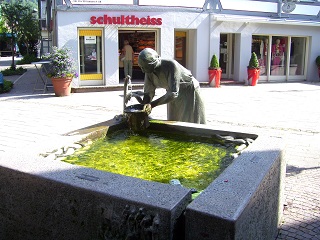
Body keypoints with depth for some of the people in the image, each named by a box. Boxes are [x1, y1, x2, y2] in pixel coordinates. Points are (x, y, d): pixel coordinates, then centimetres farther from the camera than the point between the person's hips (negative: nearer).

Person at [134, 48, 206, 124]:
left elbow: (173, 93, -42)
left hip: (190, 91, -6)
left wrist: (152, 104, -46)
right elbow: (149, 92, -12)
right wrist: (145, 104, -34)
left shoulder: (171, 65, -37)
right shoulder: (149, 71, -17)